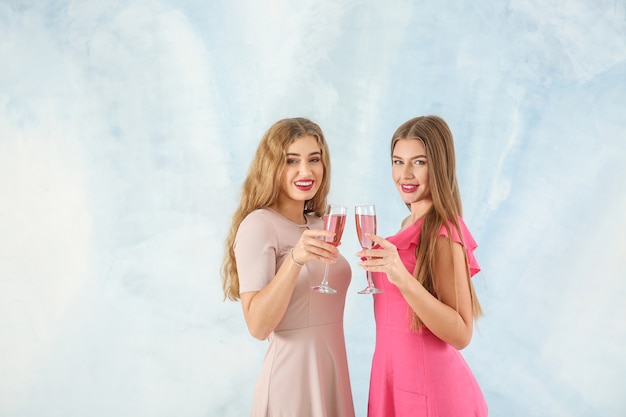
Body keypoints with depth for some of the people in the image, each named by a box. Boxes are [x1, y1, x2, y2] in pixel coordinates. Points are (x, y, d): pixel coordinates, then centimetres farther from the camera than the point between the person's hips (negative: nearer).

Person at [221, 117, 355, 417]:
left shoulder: (318, 225, 7)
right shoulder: (258, 225, -15)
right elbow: (258, 326, -24)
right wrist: (295, 259, -33)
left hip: (332, 369, 7)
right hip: (292, 375, -7)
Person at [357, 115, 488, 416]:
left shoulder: (443, 231, -18)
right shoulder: (411, 225, 5)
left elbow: (460, 334, -23)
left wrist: (402, 278, -33)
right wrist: (383, 265, 2)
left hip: (429, 386, -8)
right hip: (395, 376, 8)